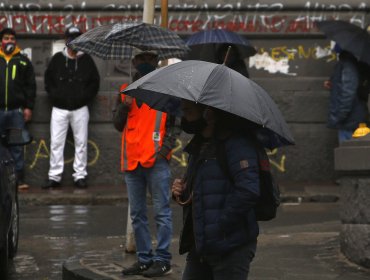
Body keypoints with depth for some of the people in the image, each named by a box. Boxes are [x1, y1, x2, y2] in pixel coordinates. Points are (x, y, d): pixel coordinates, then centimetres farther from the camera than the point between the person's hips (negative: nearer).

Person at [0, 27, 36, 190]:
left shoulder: (23, 61, 10)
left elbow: (30, 86, 8)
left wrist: (28, 107, 0)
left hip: (16, 110, 0)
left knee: (17, 147, -1)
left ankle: (20, 179, 1)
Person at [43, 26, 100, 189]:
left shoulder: (86, 60, 5)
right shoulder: (57, 59, 6)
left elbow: (95, 82, 8)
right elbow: (48, 79, 11)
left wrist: (86, 97, -3)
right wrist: (54, 95, -1)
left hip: (80, 108, 0)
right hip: (59, 108, 0)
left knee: (81, 143, 2)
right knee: (56, 143, -2)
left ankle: (80, 176, 8)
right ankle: (54, 177, 3)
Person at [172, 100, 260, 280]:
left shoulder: (235, 143, -14)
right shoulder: (198, 146, 17)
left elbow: (249, 191, -25)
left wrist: (220, 226, -20)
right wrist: (182, 192, 5)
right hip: (199, 246, 9)